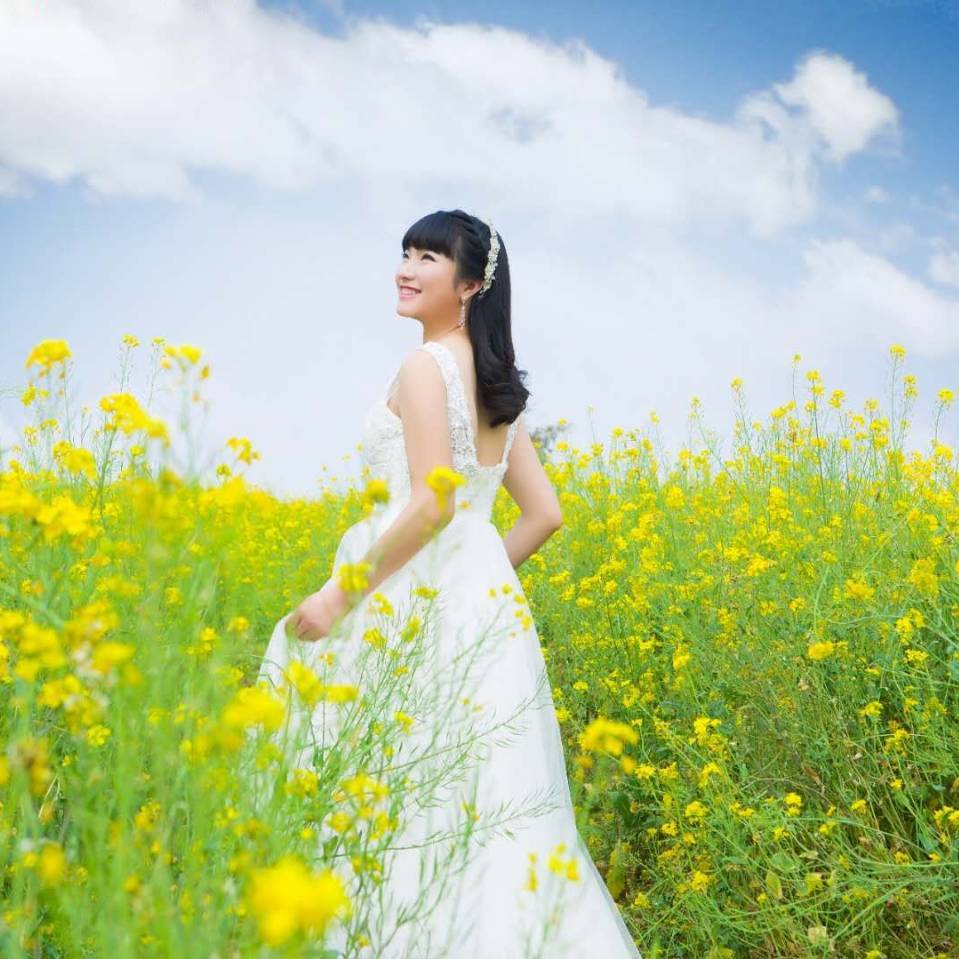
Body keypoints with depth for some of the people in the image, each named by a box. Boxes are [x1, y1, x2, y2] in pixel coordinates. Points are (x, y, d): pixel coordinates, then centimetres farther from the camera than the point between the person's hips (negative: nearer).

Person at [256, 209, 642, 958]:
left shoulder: (425, 366, -9)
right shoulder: (498, 386, 16)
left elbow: (432, 505, -19)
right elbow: (545, 514, 16)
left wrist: (339, 594, -15)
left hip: (421, 604, -9)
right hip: (487, 605, 9)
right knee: (488, 797, 10)